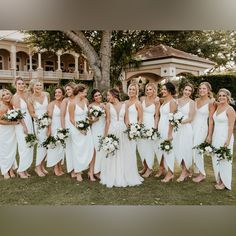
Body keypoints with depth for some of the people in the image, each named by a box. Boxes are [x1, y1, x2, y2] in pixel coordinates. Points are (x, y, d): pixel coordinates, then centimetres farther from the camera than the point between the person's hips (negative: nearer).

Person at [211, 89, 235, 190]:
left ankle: (225, 183, 13)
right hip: (216, 136, 7)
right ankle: (219, 180, 24)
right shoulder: (217, 107, 10)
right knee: (215, 159, 12)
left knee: (224, 160, 0)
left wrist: (228, 140, -17)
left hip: (225, 137, -7)